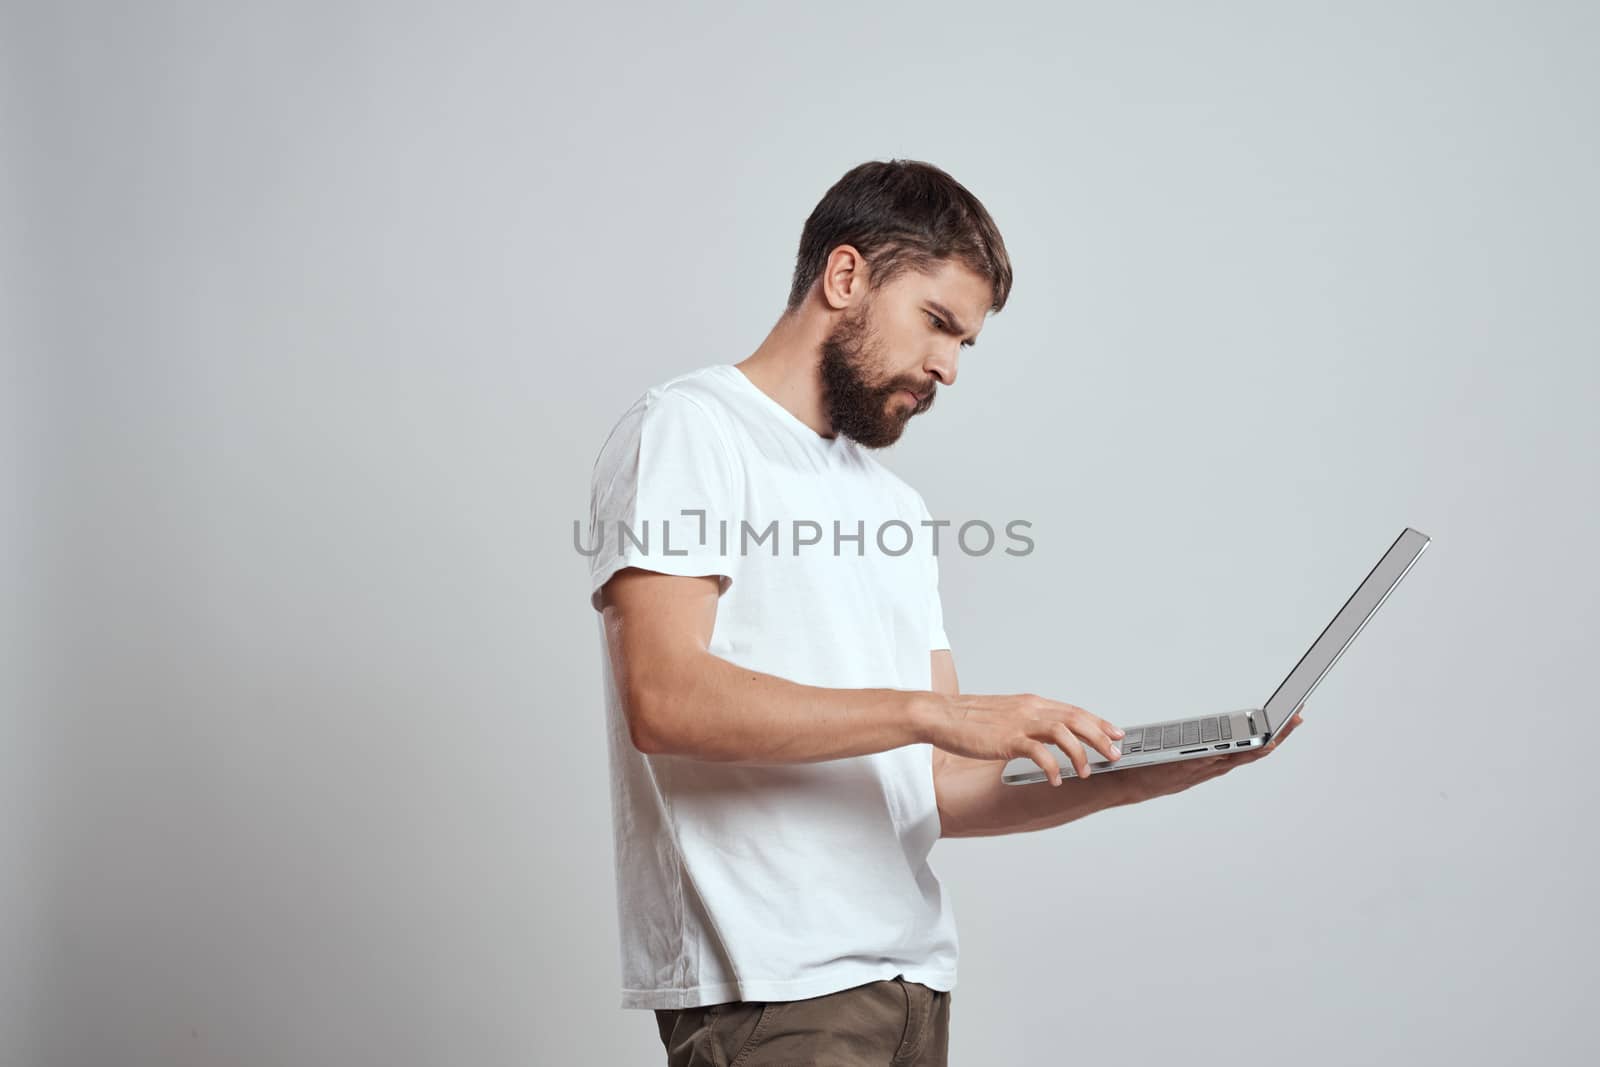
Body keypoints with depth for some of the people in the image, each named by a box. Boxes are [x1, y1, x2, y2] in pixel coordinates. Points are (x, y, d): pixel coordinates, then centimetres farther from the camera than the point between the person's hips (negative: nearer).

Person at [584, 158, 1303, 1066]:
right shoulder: (690, 431, -1)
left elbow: (940, 788, 16)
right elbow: (665, 699, -16)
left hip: (911, 975, 7)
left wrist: (1139, 778, 2)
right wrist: (930, 711, -19)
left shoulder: (897, 509, 21)